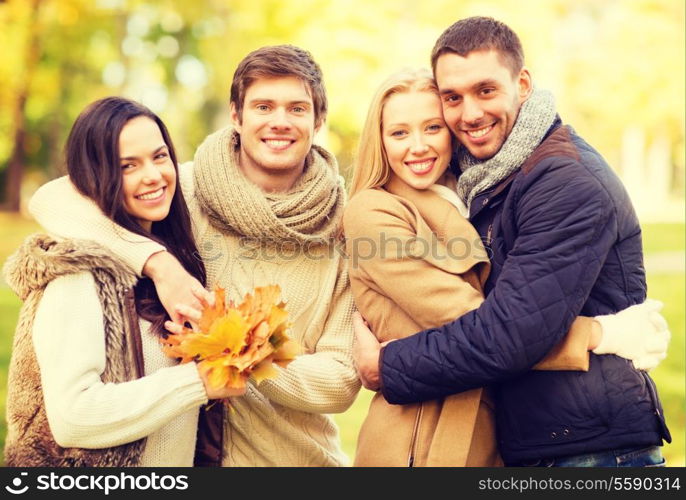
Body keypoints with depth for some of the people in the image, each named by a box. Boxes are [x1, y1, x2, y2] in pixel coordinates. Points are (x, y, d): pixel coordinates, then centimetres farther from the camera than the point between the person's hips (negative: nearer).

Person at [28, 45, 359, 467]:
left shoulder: (343, 226, -8)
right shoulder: (187, 189, -9)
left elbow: (343, 377, -10)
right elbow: (52, 199, -18)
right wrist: (157, 261, -29)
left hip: (299, 456, 1)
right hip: (189, 451, 0)